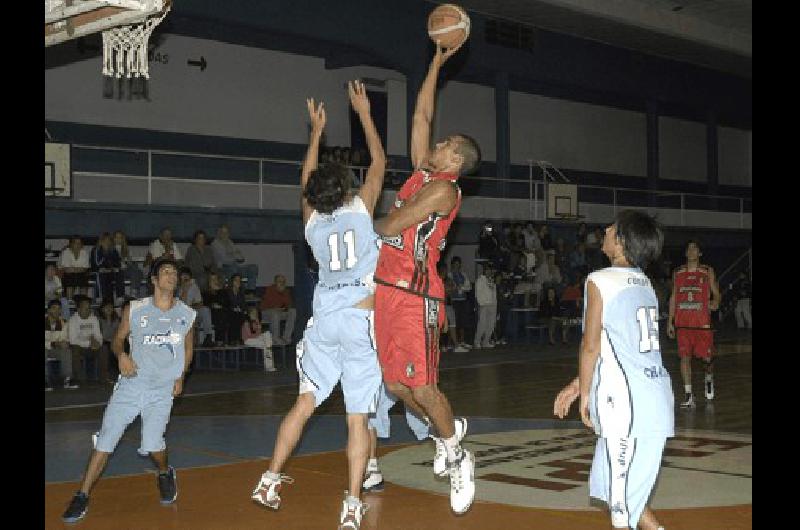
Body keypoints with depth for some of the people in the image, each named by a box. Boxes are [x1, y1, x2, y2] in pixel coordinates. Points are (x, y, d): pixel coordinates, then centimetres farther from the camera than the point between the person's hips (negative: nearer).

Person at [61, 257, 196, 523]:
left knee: (152, 445, -15)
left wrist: (180, 378, 8)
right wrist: (121, 355, -11)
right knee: (105, 440, -6)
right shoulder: (134, 310, -1)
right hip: (131, 384, 0)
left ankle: (165, 474, 19)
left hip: (163, 389, 0)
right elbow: (118, 339, 10)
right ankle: (82, 497, 5)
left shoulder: (187, 314, 3)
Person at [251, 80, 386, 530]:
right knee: (358, 416, -1)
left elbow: (307, 183, 25)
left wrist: (317, 131, 32)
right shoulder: (361, 210, -4)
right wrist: (364, 112, 15)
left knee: (305, 403, 15)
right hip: (359, 318, -4)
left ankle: (271, 480, 17)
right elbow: (379, 162, 8)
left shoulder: (313, 222, 6)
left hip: (324, 319, 4)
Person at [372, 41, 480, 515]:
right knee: (397, 386, 11)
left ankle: (459, 460, 15)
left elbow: (391, 227, -13)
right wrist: (436, 62, 20)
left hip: (416, 297, -8)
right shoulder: (422, 173, 13)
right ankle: (450, 429, 34)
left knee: (422, 387, -5)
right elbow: (422, 114, 20)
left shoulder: (443, 189, -10)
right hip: (389, 290, 8)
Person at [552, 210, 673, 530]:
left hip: (625, 403, -8)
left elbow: (591, 346, -9)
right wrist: (578, 385, 21)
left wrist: (584, 394, 3)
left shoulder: (600, 281, -8)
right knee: (623, 491, 22)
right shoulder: (644, 283, 15)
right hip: (659, 399, 8)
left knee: (621, 503, -1)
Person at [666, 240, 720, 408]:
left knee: (707, 357, 0)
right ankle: (689, 396, 3)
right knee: (685, 357, -2)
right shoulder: (677, 273, 10)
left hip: (702, 323, -2)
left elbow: (716, 294, 7)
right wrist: (670, 322, 9)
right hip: (683, 323, 2)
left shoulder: (708, 272, 5)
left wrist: (715, 303, -17)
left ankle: (709, 379, 34)